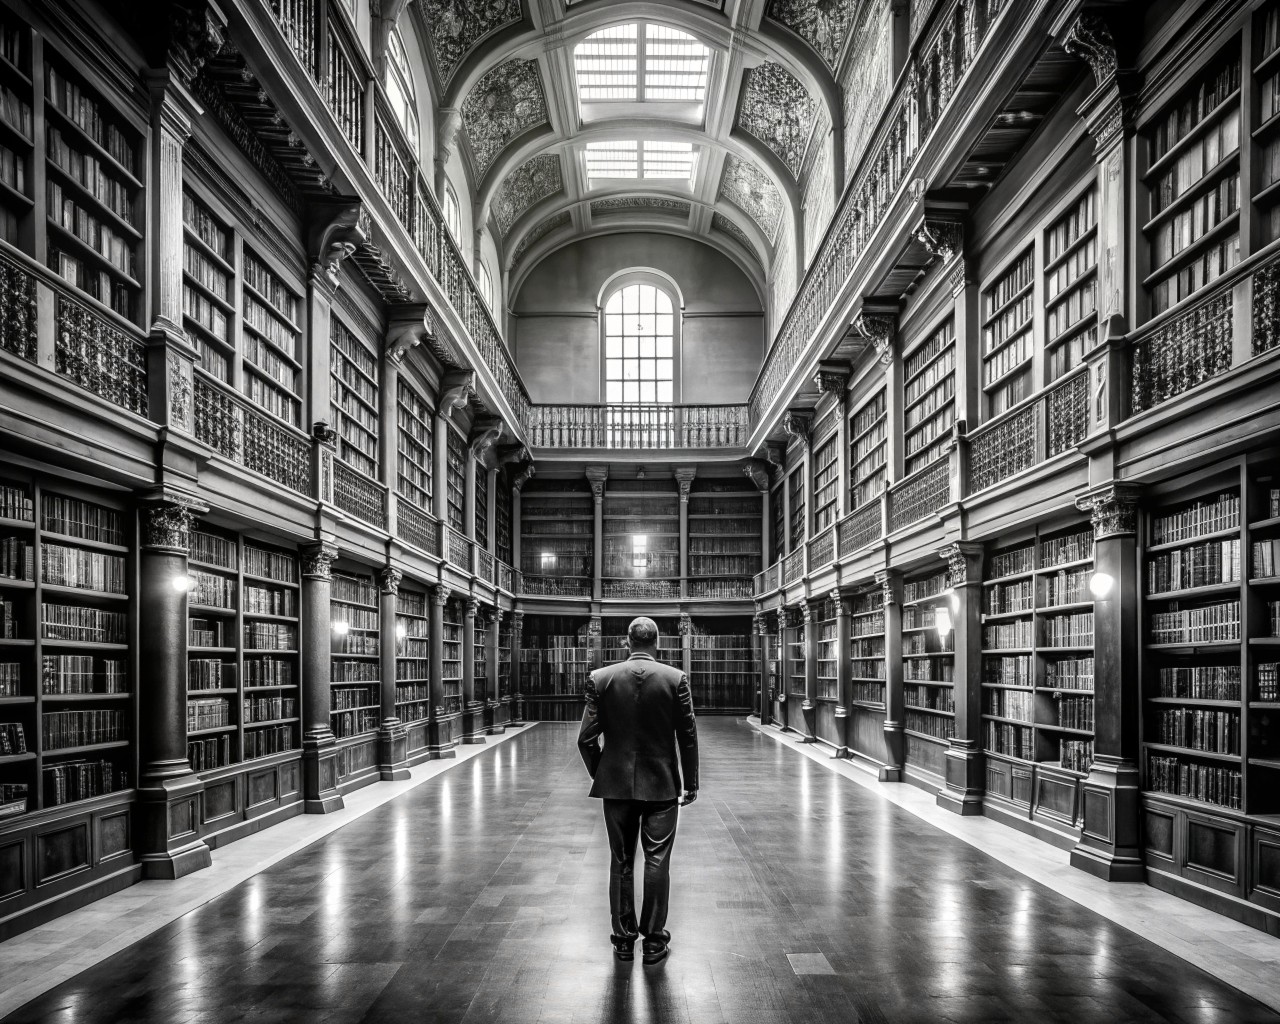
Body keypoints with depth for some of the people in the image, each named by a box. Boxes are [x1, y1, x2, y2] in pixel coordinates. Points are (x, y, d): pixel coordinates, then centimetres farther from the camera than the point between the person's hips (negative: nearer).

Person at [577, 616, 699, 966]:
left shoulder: (600, 678, -5)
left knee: (621, 862, 11)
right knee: (657, 862, 7)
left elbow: (587, 739, -4)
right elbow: (688, 736, -4)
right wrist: (690, 783, 6)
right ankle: (653, 940, 13)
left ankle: (624, 938, 19)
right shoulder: (675, 678, -7)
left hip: (616, 784, 1)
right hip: (662, 784, -1)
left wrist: (599, 775, 12)